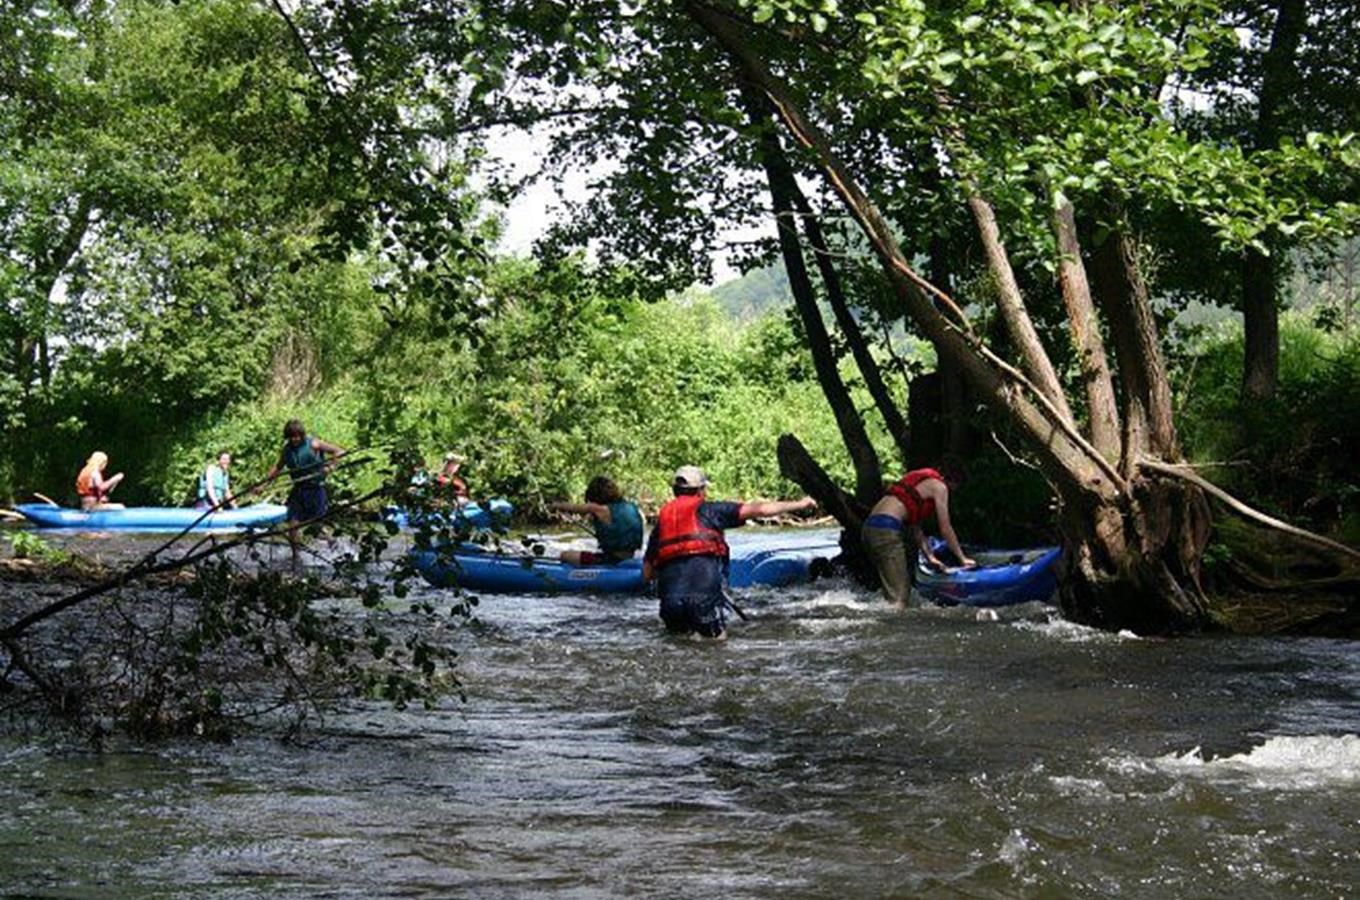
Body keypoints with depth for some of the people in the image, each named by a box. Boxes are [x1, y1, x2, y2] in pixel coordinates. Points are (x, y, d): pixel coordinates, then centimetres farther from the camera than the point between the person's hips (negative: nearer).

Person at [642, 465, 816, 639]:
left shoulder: (662, 519, 18)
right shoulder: (708, 510, 7)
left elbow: (647, 573, 18)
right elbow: (758, 510, 6)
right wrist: (799, 504, 16)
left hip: (670, 598, 4)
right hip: (704, 594, -4)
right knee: (716, 640, 12)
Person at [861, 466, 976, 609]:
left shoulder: (920, 482, 29)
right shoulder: (939, 486, 4)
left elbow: (915, 527, 30)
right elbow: (945, 529, 5)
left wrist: (930, 557, 28)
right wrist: (963, 559, 13)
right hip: (886, 529, -9)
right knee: (899, 597, -9)